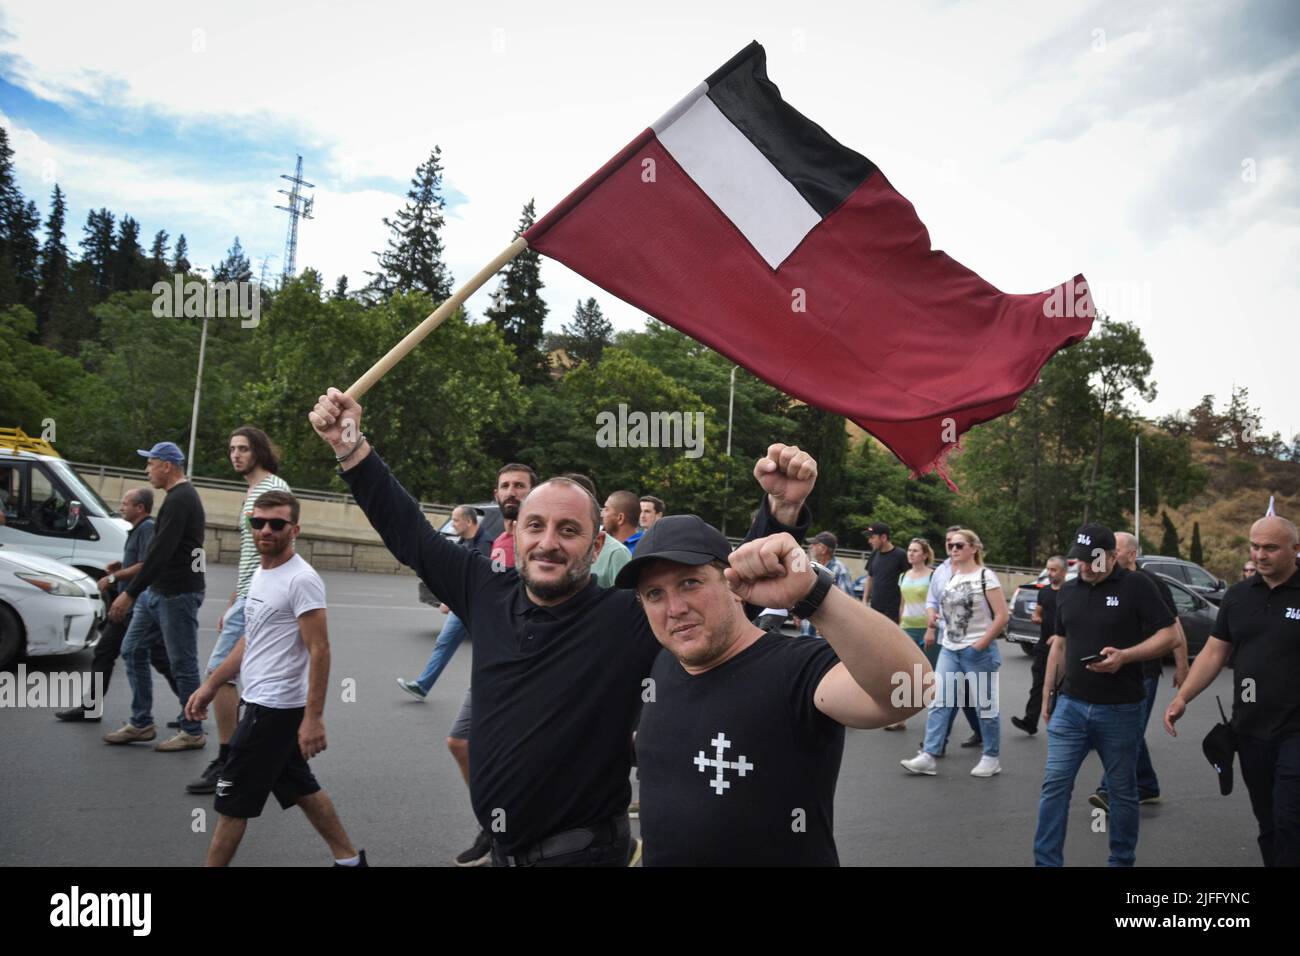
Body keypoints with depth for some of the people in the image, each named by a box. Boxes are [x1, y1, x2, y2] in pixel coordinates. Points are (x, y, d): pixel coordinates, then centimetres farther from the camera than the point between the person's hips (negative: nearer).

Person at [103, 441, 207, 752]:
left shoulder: (180, 500, -18)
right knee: (133, 650, 13)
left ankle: (192, 732, 9)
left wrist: (130, 593, -23)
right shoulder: (180, 497, 15)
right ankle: (141, 723, 20)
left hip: (177, 595, -11)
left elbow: (160, 552, -24)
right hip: (157, 592, 11)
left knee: (183, 663, -2)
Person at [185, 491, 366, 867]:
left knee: (232, 801, 1)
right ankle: (349, 859, 28)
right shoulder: (260, 572, 11)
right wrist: (209, 687, 18)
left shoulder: (301, 579, -18)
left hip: (275, 708, -9)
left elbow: (319, 650, -22)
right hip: (264, 703, 9)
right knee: (300, 788, 17)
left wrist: (313, 718, -26)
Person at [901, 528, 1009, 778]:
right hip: (949, 650, 7)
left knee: (986, 706, 6)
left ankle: (991, 758, 20)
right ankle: (927, 756, 1)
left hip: (978, 652, -6)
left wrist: (979, 646, -16)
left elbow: (1003, 616, -14)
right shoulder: (952, 578, 10)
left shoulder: (985, 577, -10)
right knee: (938, 702, 0)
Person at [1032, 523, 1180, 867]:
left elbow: (1170, 636, -9)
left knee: (1122, 791, 10)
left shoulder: (1136, 586, -7)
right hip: (1070, 705, 4)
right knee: (1054, 784, 0)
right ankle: (1046, 862, 7)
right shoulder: (1067, 591, 8)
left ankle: (1122, 860, 26)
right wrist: (1047, 695, 16)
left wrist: (1124, 656, -22)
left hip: (1120, 710, -4)